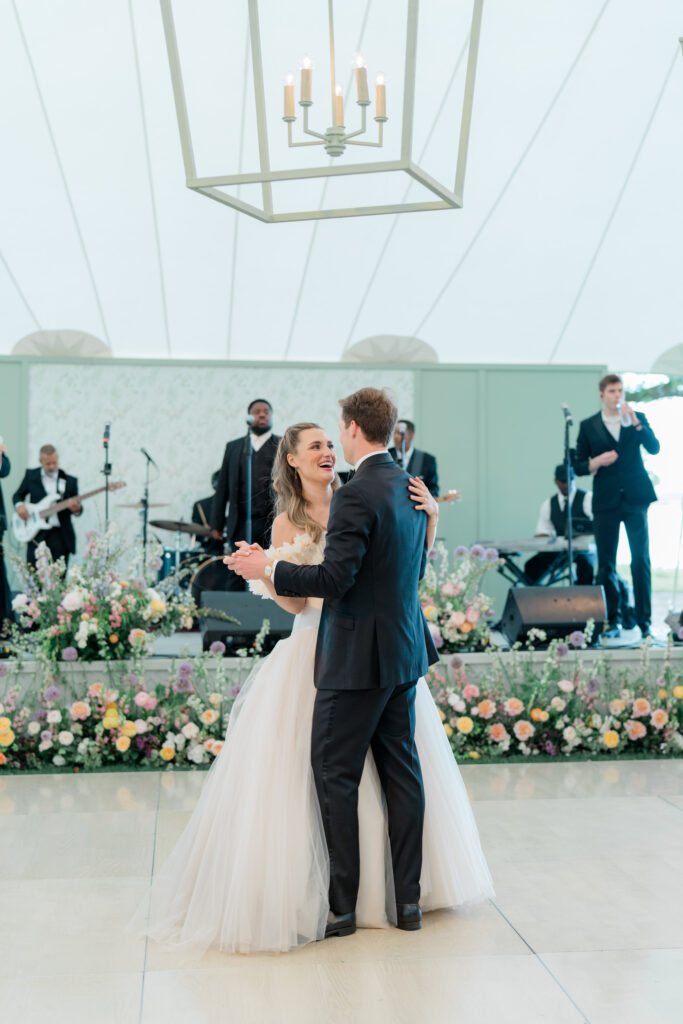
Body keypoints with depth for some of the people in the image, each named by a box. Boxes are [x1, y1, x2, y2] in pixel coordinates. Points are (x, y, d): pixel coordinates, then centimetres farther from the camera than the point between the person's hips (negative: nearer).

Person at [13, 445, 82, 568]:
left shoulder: (70, 481, 6)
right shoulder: (31, 476, 8)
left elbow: (78, 510, 8)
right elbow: (18, 495, 17)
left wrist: (76, 509, -16)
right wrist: (19, 505, -5)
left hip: (60, 535, 0)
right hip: (37, 535, 0)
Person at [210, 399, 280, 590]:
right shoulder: (233, 447, 15)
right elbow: (222, 487, 14)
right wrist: (217, 524, 9)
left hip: (272, 524, -2)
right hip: (241, 524, 2)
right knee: (235, 580, -1)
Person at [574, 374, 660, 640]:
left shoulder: (637, 418, 10)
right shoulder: (588, 426, 8)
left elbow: (654, 448, -5)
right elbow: (578, 466, 7)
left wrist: (635, 421, -14)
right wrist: (597, 461, -12)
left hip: (634, 498, 0)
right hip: (606, 501, 0)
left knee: (641, 560, -5)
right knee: (606, 564, 3)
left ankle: (645, 622, 1)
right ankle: (611, 621, 12)